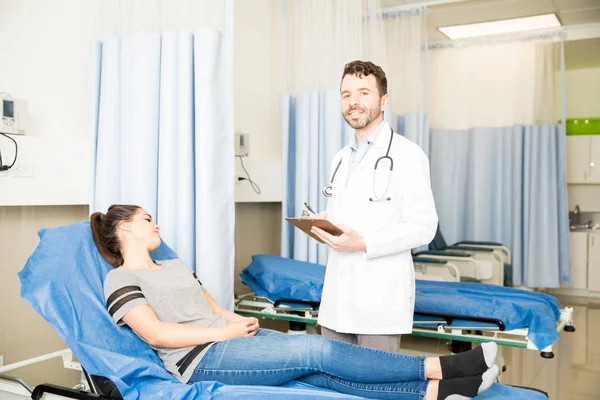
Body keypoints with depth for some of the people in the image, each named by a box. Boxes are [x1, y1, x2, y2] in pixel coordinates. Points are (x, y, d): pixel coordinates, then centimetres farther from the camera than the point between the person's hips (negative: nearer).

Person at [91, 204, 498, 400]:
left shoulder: (175, 265, 25)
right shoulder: (121, 280, 0)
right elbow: (156, 333, -14)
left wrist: (242, 320, 1)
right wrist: (223, 332, -13)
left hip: (232, 339, 8)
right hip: (203, 359, -7)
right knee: (318, 350, -21)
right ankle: (438, 367, -20)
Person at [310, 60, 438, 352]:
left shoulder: (406, 154, -6)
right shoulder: (341, 158, 17)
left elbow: (423, 226, -12)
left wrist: (365, 243, -22)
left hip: (380, 300, -7)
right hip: (336, 299, 7)